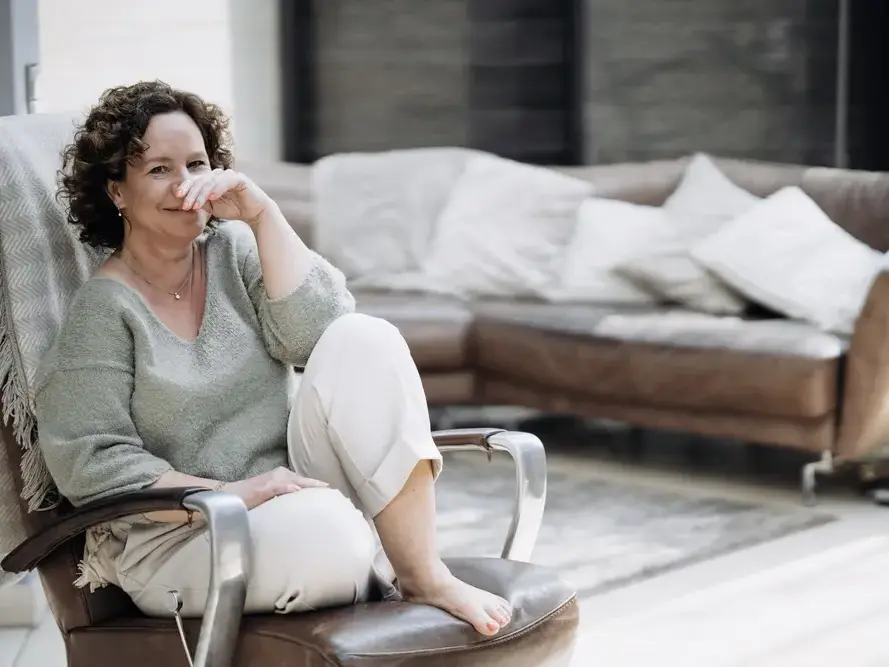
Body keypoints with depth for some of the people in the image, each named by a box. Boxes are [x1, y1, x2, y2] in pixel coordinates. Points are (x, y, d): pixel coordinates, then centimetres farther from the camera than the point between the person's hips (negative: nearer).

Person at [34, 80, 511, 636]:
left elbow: (320, 332, -8)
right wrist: (231, 495, -21)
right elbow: (90, 462, -12)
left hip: (292, 490, 5)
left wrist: (263, 215, -14)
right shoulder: (103, 310, -5)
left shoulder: (234, 251, 7)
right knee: (323, 526, -37)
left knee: (364, 341, -19)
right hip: (180, 535, -5)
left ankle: (425, 575, -22)